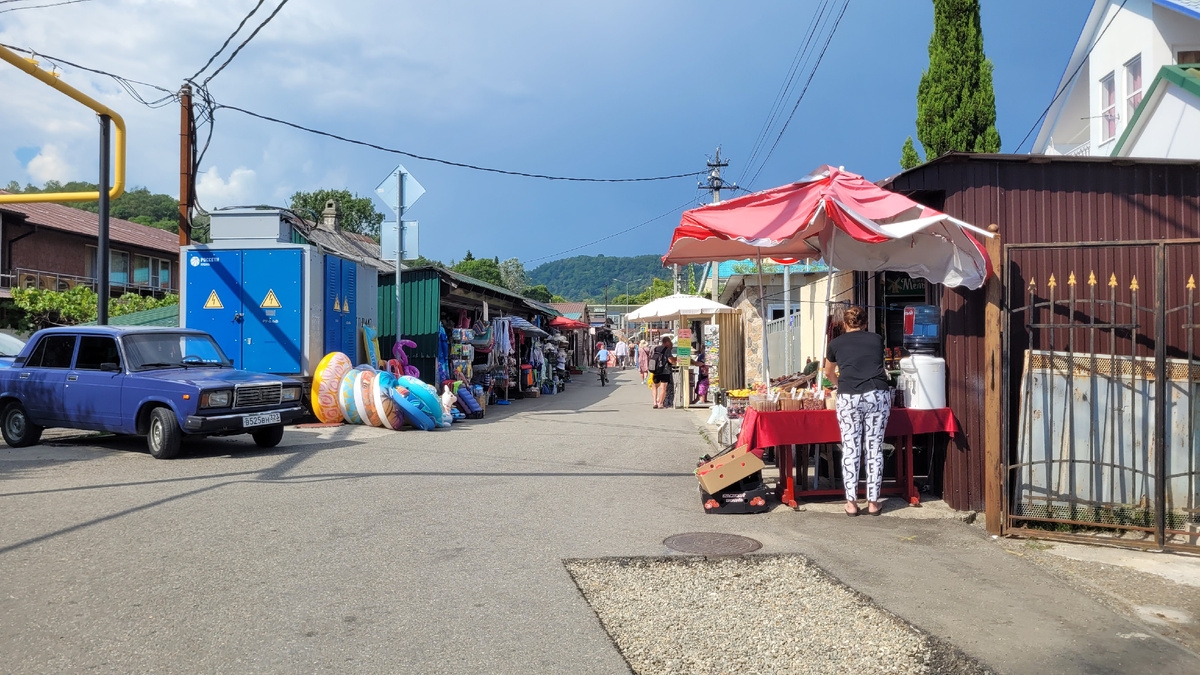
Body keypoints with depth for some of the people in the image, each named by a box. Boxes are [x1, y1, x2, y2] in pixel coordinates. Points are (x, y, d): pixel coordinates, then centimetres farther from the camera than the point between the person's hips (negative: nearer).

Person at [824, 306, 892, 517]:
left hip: (849, 398, -1)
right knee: (875, 449, 7)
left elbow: (828, 374, 31)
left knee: (850, 450, 4)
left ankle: (851, 502, 6)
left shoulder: (836, 343, 15)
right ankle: (873, 502, 12)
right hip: (878, 396, 1)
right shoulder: (877, 340, 17)